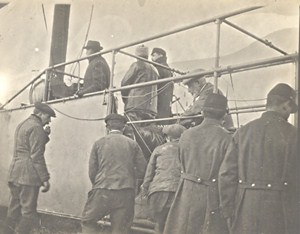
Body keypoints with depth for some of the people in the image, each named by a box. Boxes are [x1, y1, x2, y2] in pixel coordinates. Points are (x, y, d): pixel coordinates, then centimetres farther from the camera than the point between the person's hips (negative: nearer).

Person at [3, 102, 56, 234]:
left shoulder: (22, 125, 21)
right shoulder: (36, 127, -10)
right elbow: (37, 156, -16)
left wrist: (45, 135, 16)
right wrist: (45, 178, -15)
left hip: (14, 173, 9)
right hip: (28, 175, -9)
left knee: (13, 211, 14)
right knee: (28, 214, -4)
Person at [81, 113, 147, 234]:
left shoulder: (99, 143, 5)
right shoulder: (132, 144, 7)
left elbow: (92, 171, 4)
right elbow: (142, 170, 4)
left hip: (103, 190, -1)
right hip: (126, 192, 1)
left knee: (88, 222, 15)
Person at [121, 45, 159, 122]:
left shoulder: (137, 65, 2)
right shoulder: (154, 70, 20)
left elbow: (124, 83, 1)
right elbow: (155, 91, 18)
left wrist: (125, 100, 14)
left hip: (135, 106, -6)